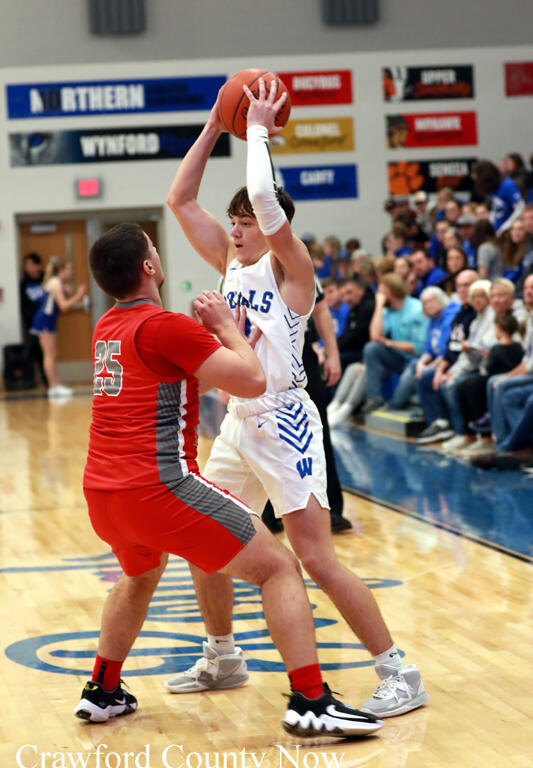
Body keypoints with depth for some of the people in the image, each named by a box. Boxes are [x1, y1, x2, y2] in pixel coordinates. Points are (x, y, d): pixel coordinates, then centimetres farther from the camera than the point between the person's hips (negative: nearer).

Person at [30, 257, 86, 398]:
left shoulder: (62, 284, 13)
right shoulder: (55, 283, -15)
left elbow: (66, 306, 13)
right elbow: (64, 306, -21)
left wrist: (77, 294, 5)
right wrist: (78, 295, -16)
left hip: (49, 321, 10)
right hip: (44, 321, -10)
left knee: (52, 355, 10)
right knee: (50, 355, -7)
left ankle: (55, 386, 12)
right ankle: (53, 386, -6)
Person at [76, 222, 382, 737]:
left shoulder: (107, 328, 16)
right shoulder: (165, 326, -10)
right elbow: (253, 381, -9)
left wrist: (222, 332, 24)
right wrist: (226, 327, 6)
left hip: (101, 494, 8)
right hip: (158, 488, -8)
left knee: (141, 574, 38)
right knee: (278, 567, -1)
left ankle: (102, 693, 37)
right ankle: (309, 702, -11)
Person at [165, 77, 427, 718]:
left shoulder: (290, 269, -10)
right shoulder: (233, 264, 10)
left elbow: (264, 196, -26)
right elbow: (180, 199, 10)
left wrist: (257, 130, -13)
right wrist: (214, 126, 6)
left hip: (282, 424, -8)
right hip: (238, 424, 8)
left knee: (316, 560, -11)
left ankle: (399, 675, -5)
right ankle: (221, 658, 33)